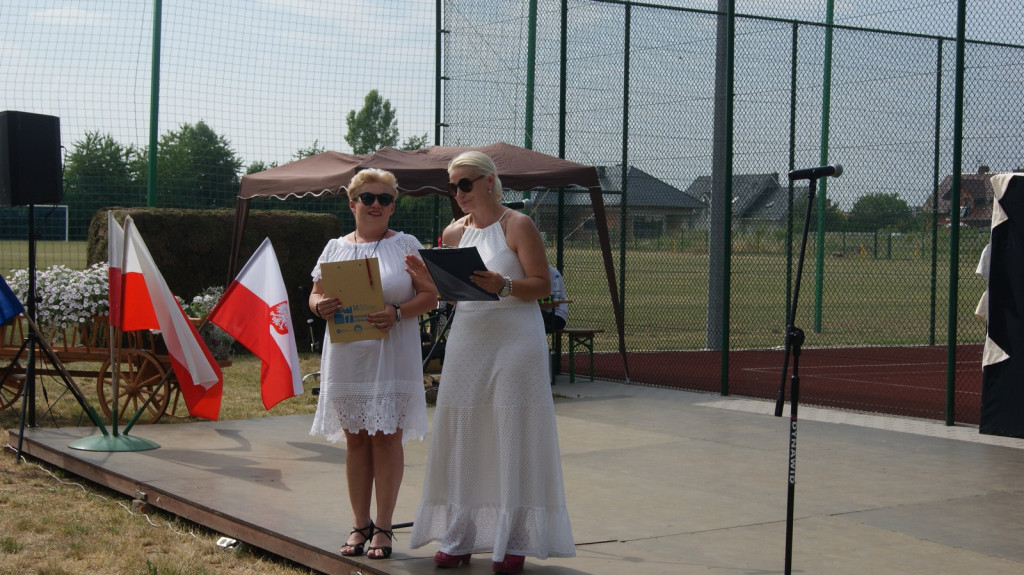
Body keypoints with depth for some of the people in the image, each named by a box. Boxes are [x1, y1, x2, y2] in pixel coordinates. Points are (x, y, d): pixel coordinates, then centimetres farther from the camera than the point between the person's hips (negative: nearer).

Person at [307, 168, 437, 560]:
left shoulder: (405, 245, 3)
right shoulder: (335, 248, 12)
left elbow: (430, 296, -2)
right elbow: (315, 295, 13)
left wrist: (397, 313, -19)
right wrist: (320, 307, -11)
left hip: (392, 356, -3)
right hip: (347, 356, 3)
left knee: (386, 436, -3)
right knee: (355, 439, 6)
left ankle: (383, 527, 6)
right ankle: (359, 524, 15)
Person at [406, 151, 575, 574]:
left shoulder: (518, 226, -5)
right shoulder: (453, 233, 10)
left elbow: (543, 286, -9)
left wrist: (503, 286, -25)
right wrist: (429, 282, -3)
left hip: (515, 341, -5)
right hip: (467, 341, 5)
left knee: (513, 438, -2)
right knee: (461, 439, 6)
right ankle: (460, 538, 15)